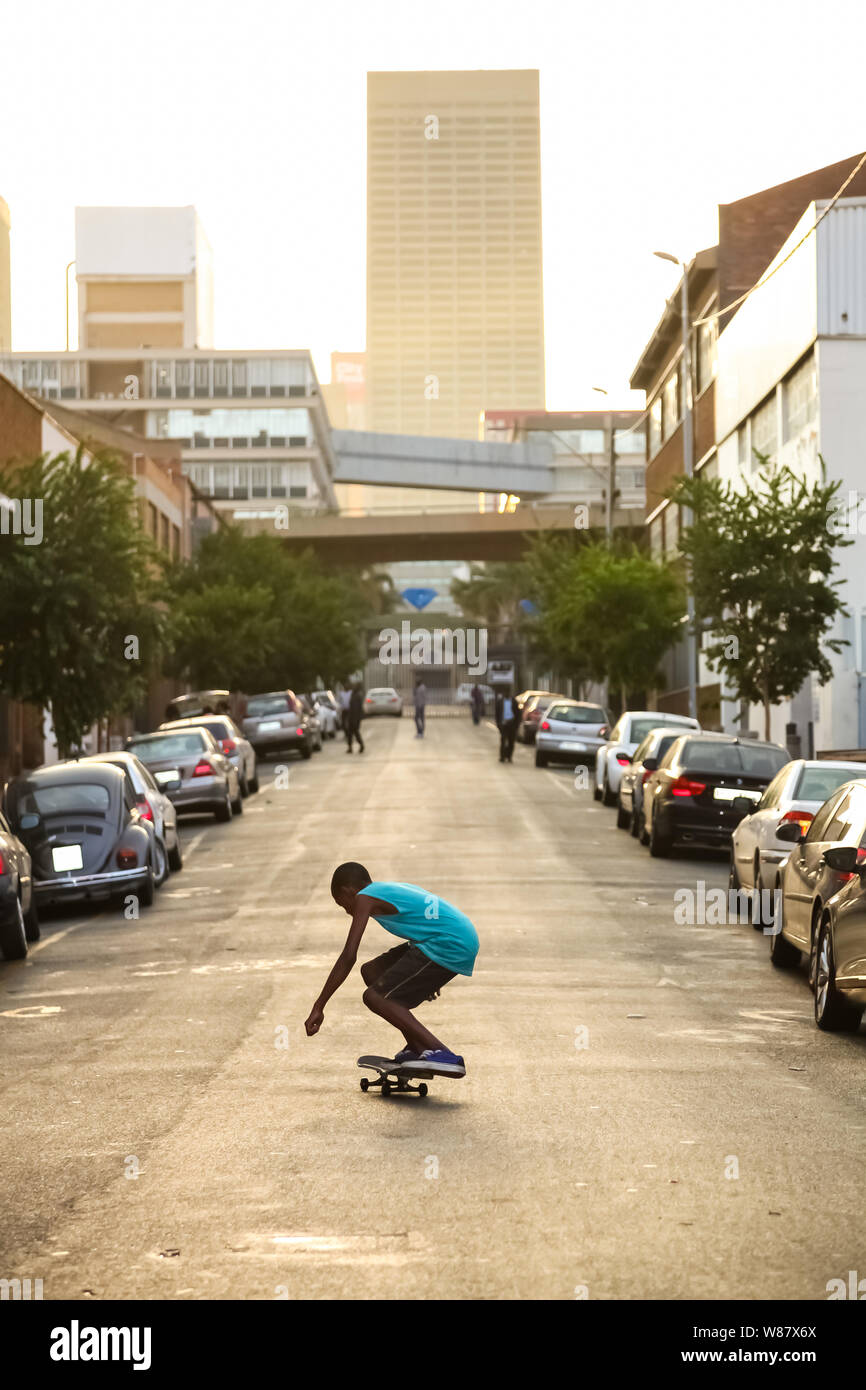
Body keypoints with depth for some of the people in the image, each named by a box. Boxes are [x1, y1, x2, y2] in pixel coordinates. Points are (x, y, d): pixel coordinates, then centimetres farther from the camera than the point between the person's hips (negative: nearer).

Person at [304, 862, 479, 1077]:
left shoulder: (364, 899, -2)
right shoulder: (396, 889, 24)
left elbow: (349, 956, -11)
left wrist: (318, 1007, -9)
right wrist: (428, 978, 50)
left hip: (450, 946, -9)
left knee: (375, 997, -8)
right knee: (371, 971, 16)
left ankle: (442, 1054, -18)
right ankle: (417, 1049, 18)